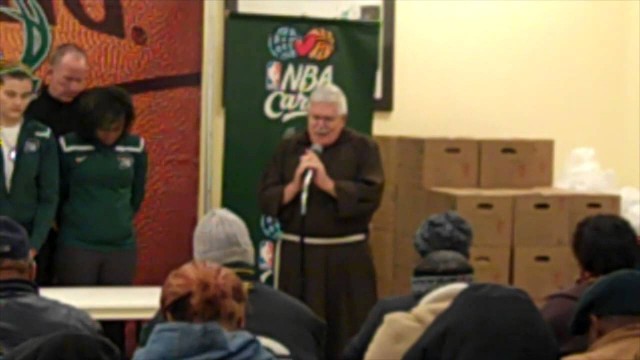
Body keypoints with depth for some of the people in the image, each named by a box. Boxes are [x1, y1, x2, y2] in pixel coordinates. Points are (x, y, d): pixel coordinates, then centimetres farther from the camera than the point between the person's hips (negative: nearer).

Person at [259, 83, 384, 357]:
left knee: (348, 333, 1)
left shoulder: (363, 148, 1)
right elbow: (266, 200, 4)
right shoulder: (289, 148, 9)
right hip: (296, 253, 2)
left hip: (346, 256, -2)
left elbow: (371, 195, -12)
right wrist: (294, 186, -13)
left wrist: (327, 184, -18)